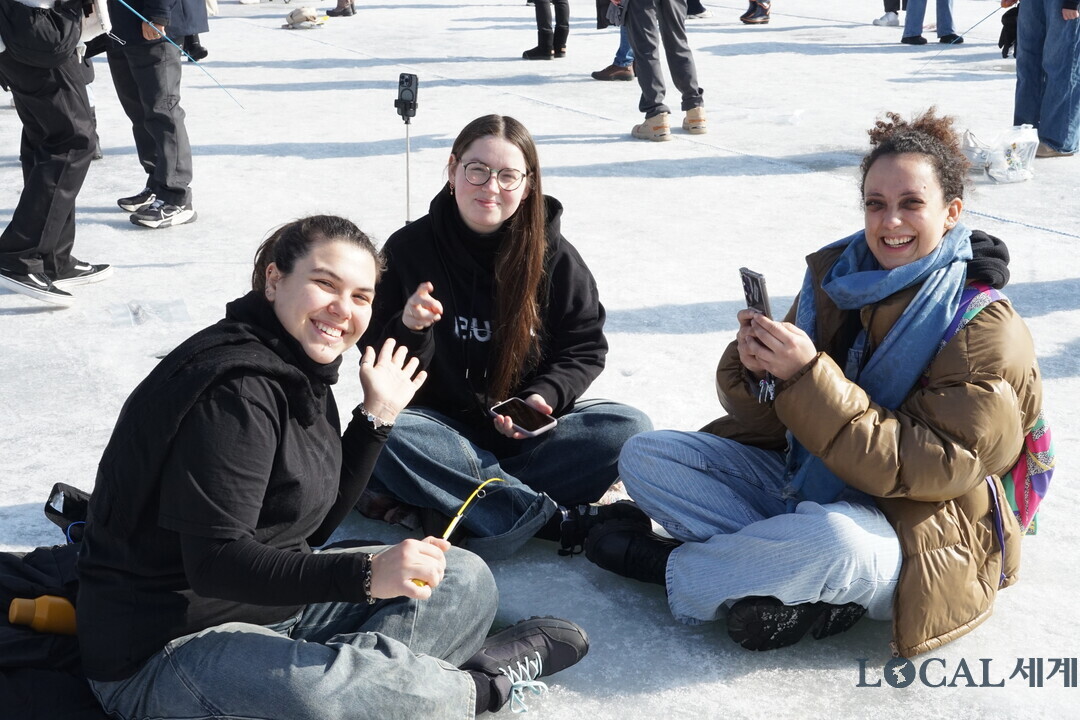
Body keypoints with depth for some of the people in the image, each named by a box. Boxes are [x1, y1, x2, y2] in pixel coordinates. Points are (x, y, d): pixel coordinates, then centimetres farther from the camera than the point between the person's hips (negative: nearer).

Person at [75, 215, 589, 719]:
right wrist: (365, 575, -36)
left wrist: (377, 414, 4)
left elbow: (313, 527, 9)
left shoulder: (301, 373, 9)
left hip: (272, 601, 10)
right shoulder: (236, 388, -22)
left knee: (462, 580, 4)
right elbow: (216, 562, -28)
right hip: (162, 647, -9)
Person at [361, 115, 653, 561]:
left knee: (628, 428, -23)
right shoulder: (409, 248, -4)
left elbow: (585, 348, 4)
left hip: (529, 424, 2)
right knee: (383, 438, -34)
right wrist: (410, 331, -26)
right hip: (444, 424, -1)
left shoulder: (555, 257, -1)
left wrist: (544, 396, -15)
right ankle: (564, 521, -32)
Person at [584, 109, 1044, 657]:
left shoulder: (987, 332, -14)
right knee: (644, 457, -6)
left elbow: (925, 468, -23)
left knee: (834, 538, -41)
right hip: (800, 483, 6)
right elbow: (767, 421, 4)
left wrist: (808, 376, -29)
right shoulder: (835, 275, 2)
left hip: (916, 536, -6)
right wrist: (755, 370, -21)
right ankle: (804, 588, -20)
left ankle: (666, 564, -13)